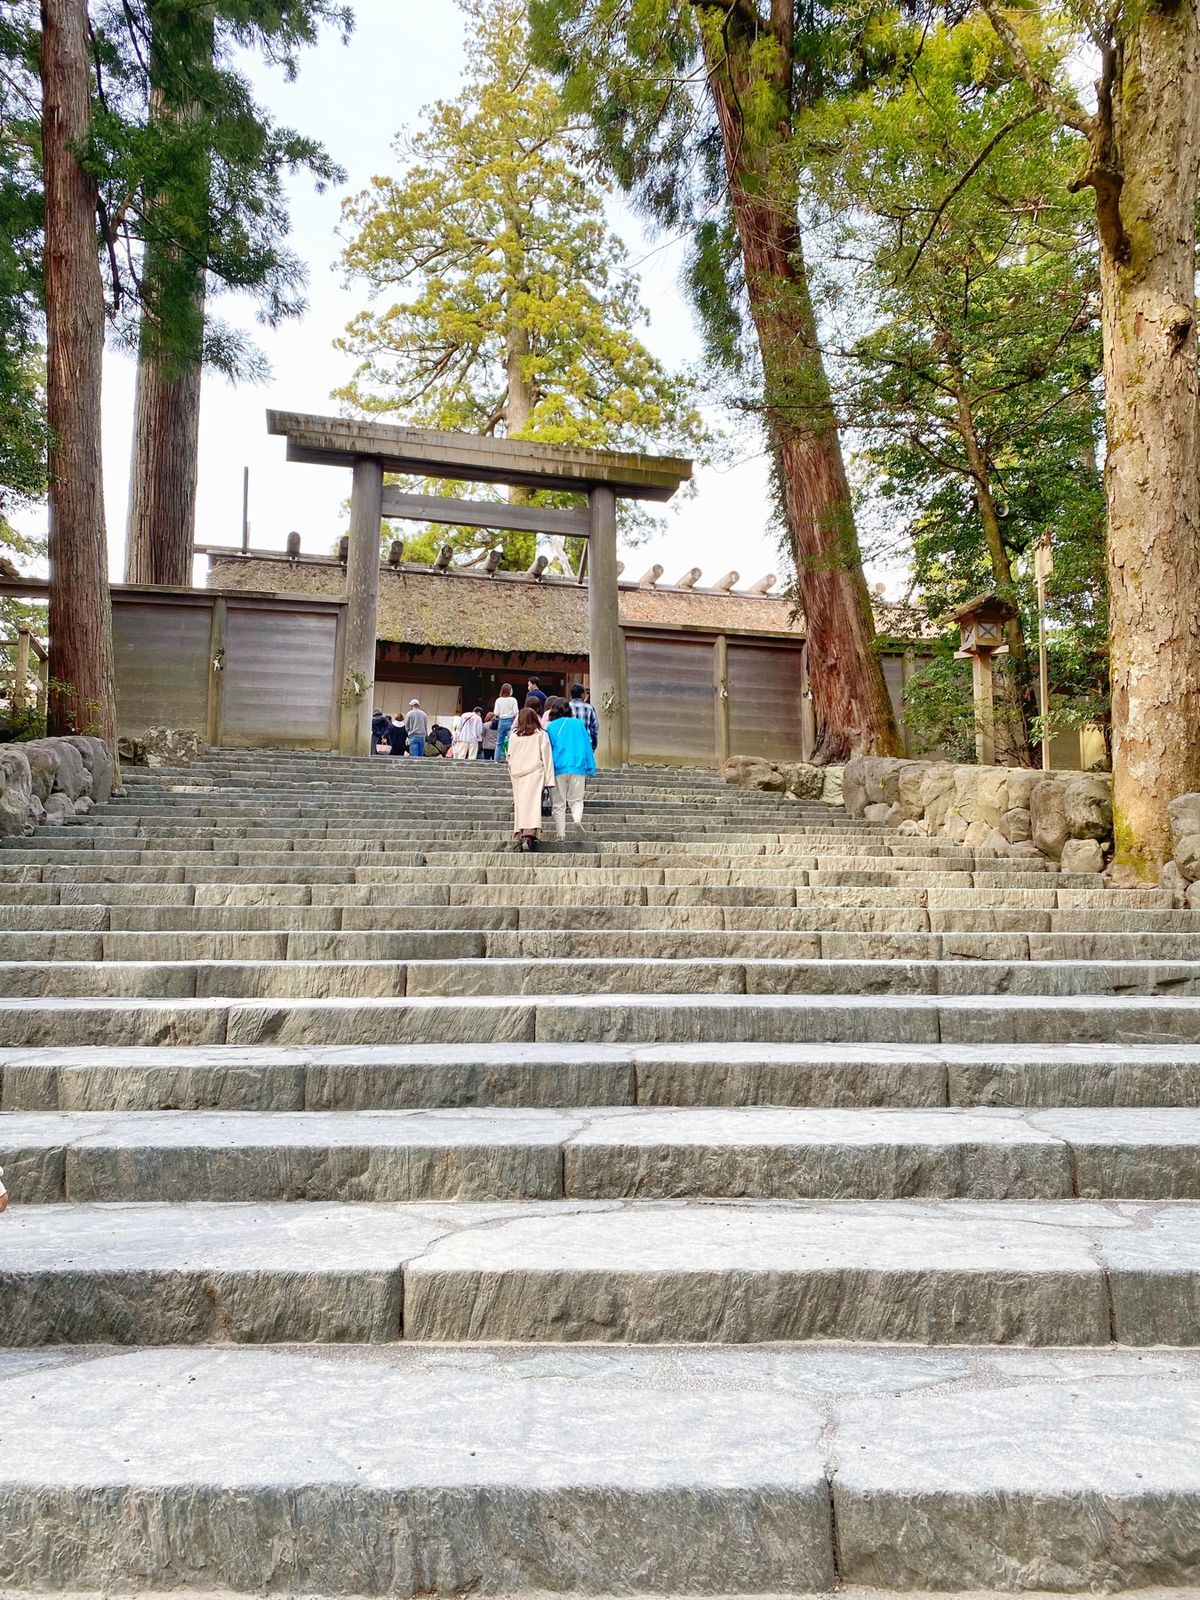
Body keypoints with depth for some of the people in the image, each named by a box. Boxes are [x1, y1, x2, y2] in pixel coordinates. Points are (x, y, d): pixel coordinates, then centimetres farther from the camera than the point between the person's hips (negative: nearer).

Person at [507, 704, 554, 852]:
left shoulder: (514, 736, 10)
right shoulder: (541, 735, 3)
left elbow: (510, 757, 12)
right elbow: (546, 757, 0)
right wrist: (548, 779, -1)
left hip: (517, 774, 3)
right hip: (535, 773, -3)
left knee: (519, 804, 8)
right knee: (532, 803, -11)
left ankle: (517, 837, 4)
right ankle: (529, 835, -25)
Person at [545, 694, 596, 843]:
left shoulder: (551, 727, 3)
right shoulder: (578, 724, 7)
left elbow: (547, 750, 4)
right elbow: (587, 746, 7)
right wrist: (590, 769, 10)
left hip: (558, 769, -1)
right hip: (578, 768, 1)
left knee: (558, 804, 7)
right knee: (576, 799, 12)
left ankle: (561, 835, 1)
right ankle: (577, 818, -18)